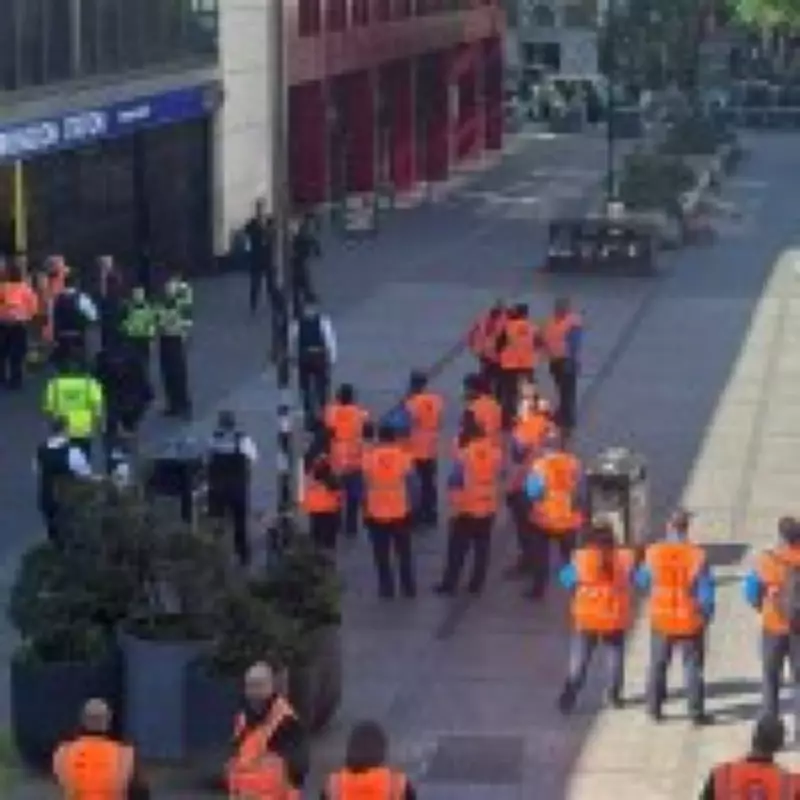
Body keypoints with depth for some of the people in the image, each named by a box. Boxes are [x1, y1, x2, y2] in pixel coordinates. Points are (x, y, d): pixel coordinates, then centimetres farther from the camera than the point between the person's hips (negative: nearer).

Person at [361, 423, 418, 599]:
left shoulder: (369, 457, -6)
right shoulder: (404, 456, -6)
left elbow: (364, 486, -2)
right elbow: (411, 484, -4)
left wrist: (365, 509, 7)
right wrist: (411, 507, 6)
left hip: (376, 513, 0)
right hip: (400, 512, 0)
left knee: (382, 554, 9)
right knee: (404, 552, 13)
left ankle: (386, 588, 11)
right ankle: (409, 588, 17)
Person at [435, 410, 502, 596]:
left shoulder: (464, 455, -15)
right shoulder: (495, 453, -1)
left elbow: (455, 481, -12)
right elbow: (498, 476, 7)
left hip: (466, 508, -4)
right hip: (488, 507, 4)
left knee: (457, 548, 4)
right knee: (482, 547, 11)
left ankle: (450, 584, 8)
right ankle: (477, 584, 14)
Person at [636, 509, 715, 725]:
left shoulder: (653, 553, -9)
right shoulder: (697, 556, -14)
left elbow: (642, 581, 5)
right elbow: (706, 592, -11)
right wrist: (706, 614, 3)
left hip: (662, 619, 2)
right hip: (690, 621, -2)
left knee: (658, 665, 16)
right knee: (693, 666, 8)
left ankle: (655, 709, 21)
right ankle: (696, 712, 7)